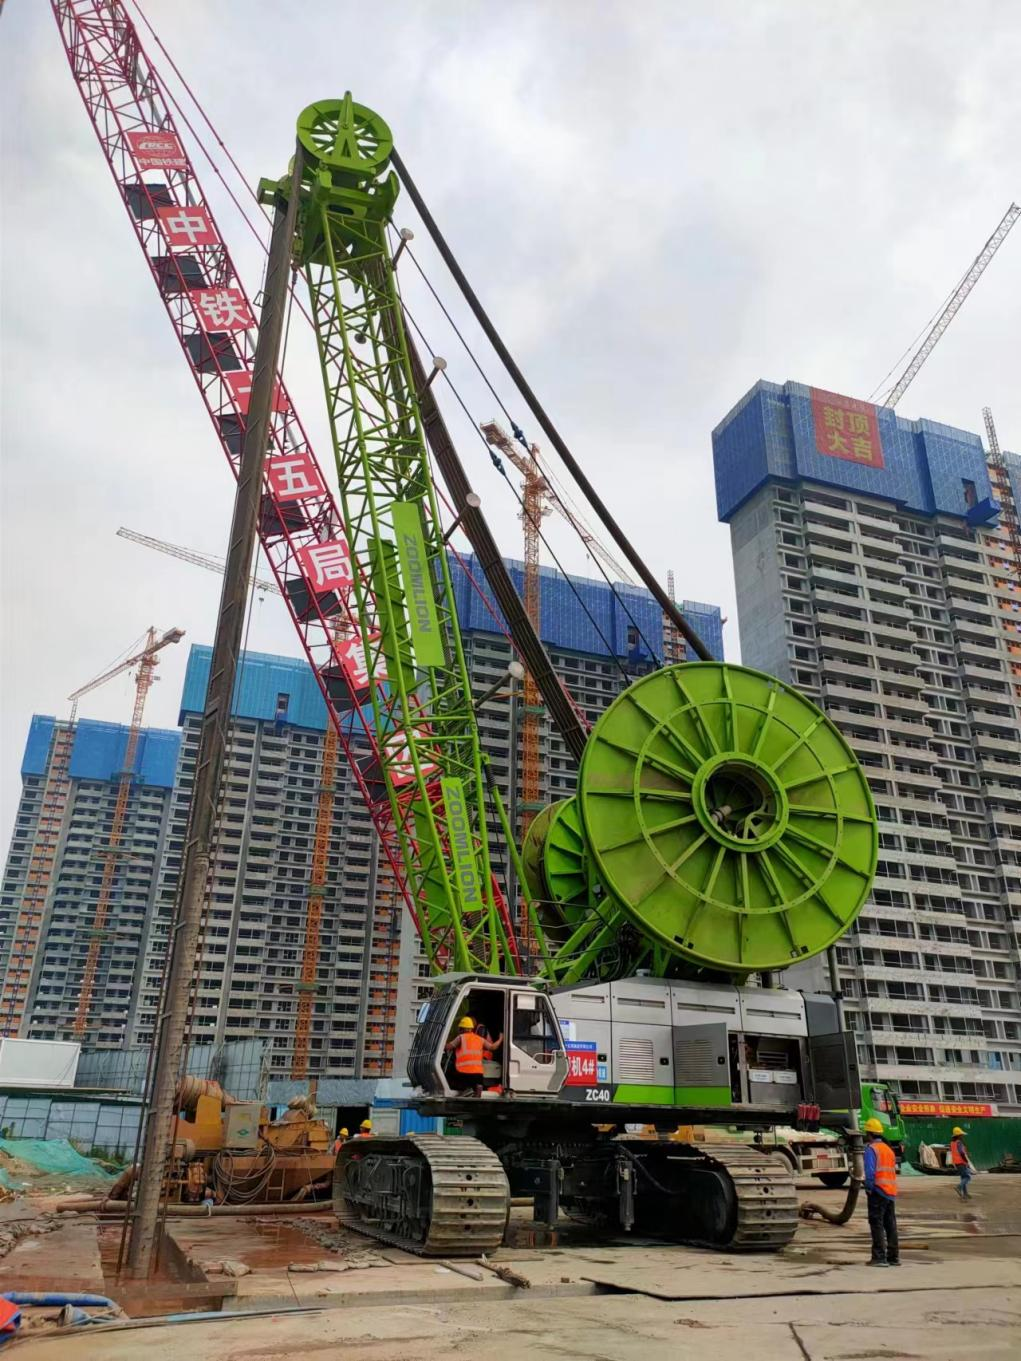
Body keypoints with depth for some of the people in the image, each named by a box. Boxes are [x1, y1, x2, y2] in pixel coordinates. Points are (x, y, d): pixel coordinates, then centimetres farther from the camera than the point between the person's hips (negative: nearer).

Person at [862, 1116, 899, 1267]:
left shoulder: (871, 1148, -8)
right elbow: (893, 1170, 17)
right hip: (891, 1192, 8)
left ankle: (879, 1257, -8)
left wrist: (868, 1188, -11)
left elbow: (870, 1171, -19)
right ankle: (893, 1257, 17)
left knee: (877, 1224, -5)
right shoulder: (888, 1149, 18)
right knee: (890, 1225, 13)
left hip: (878, 1191, -8)